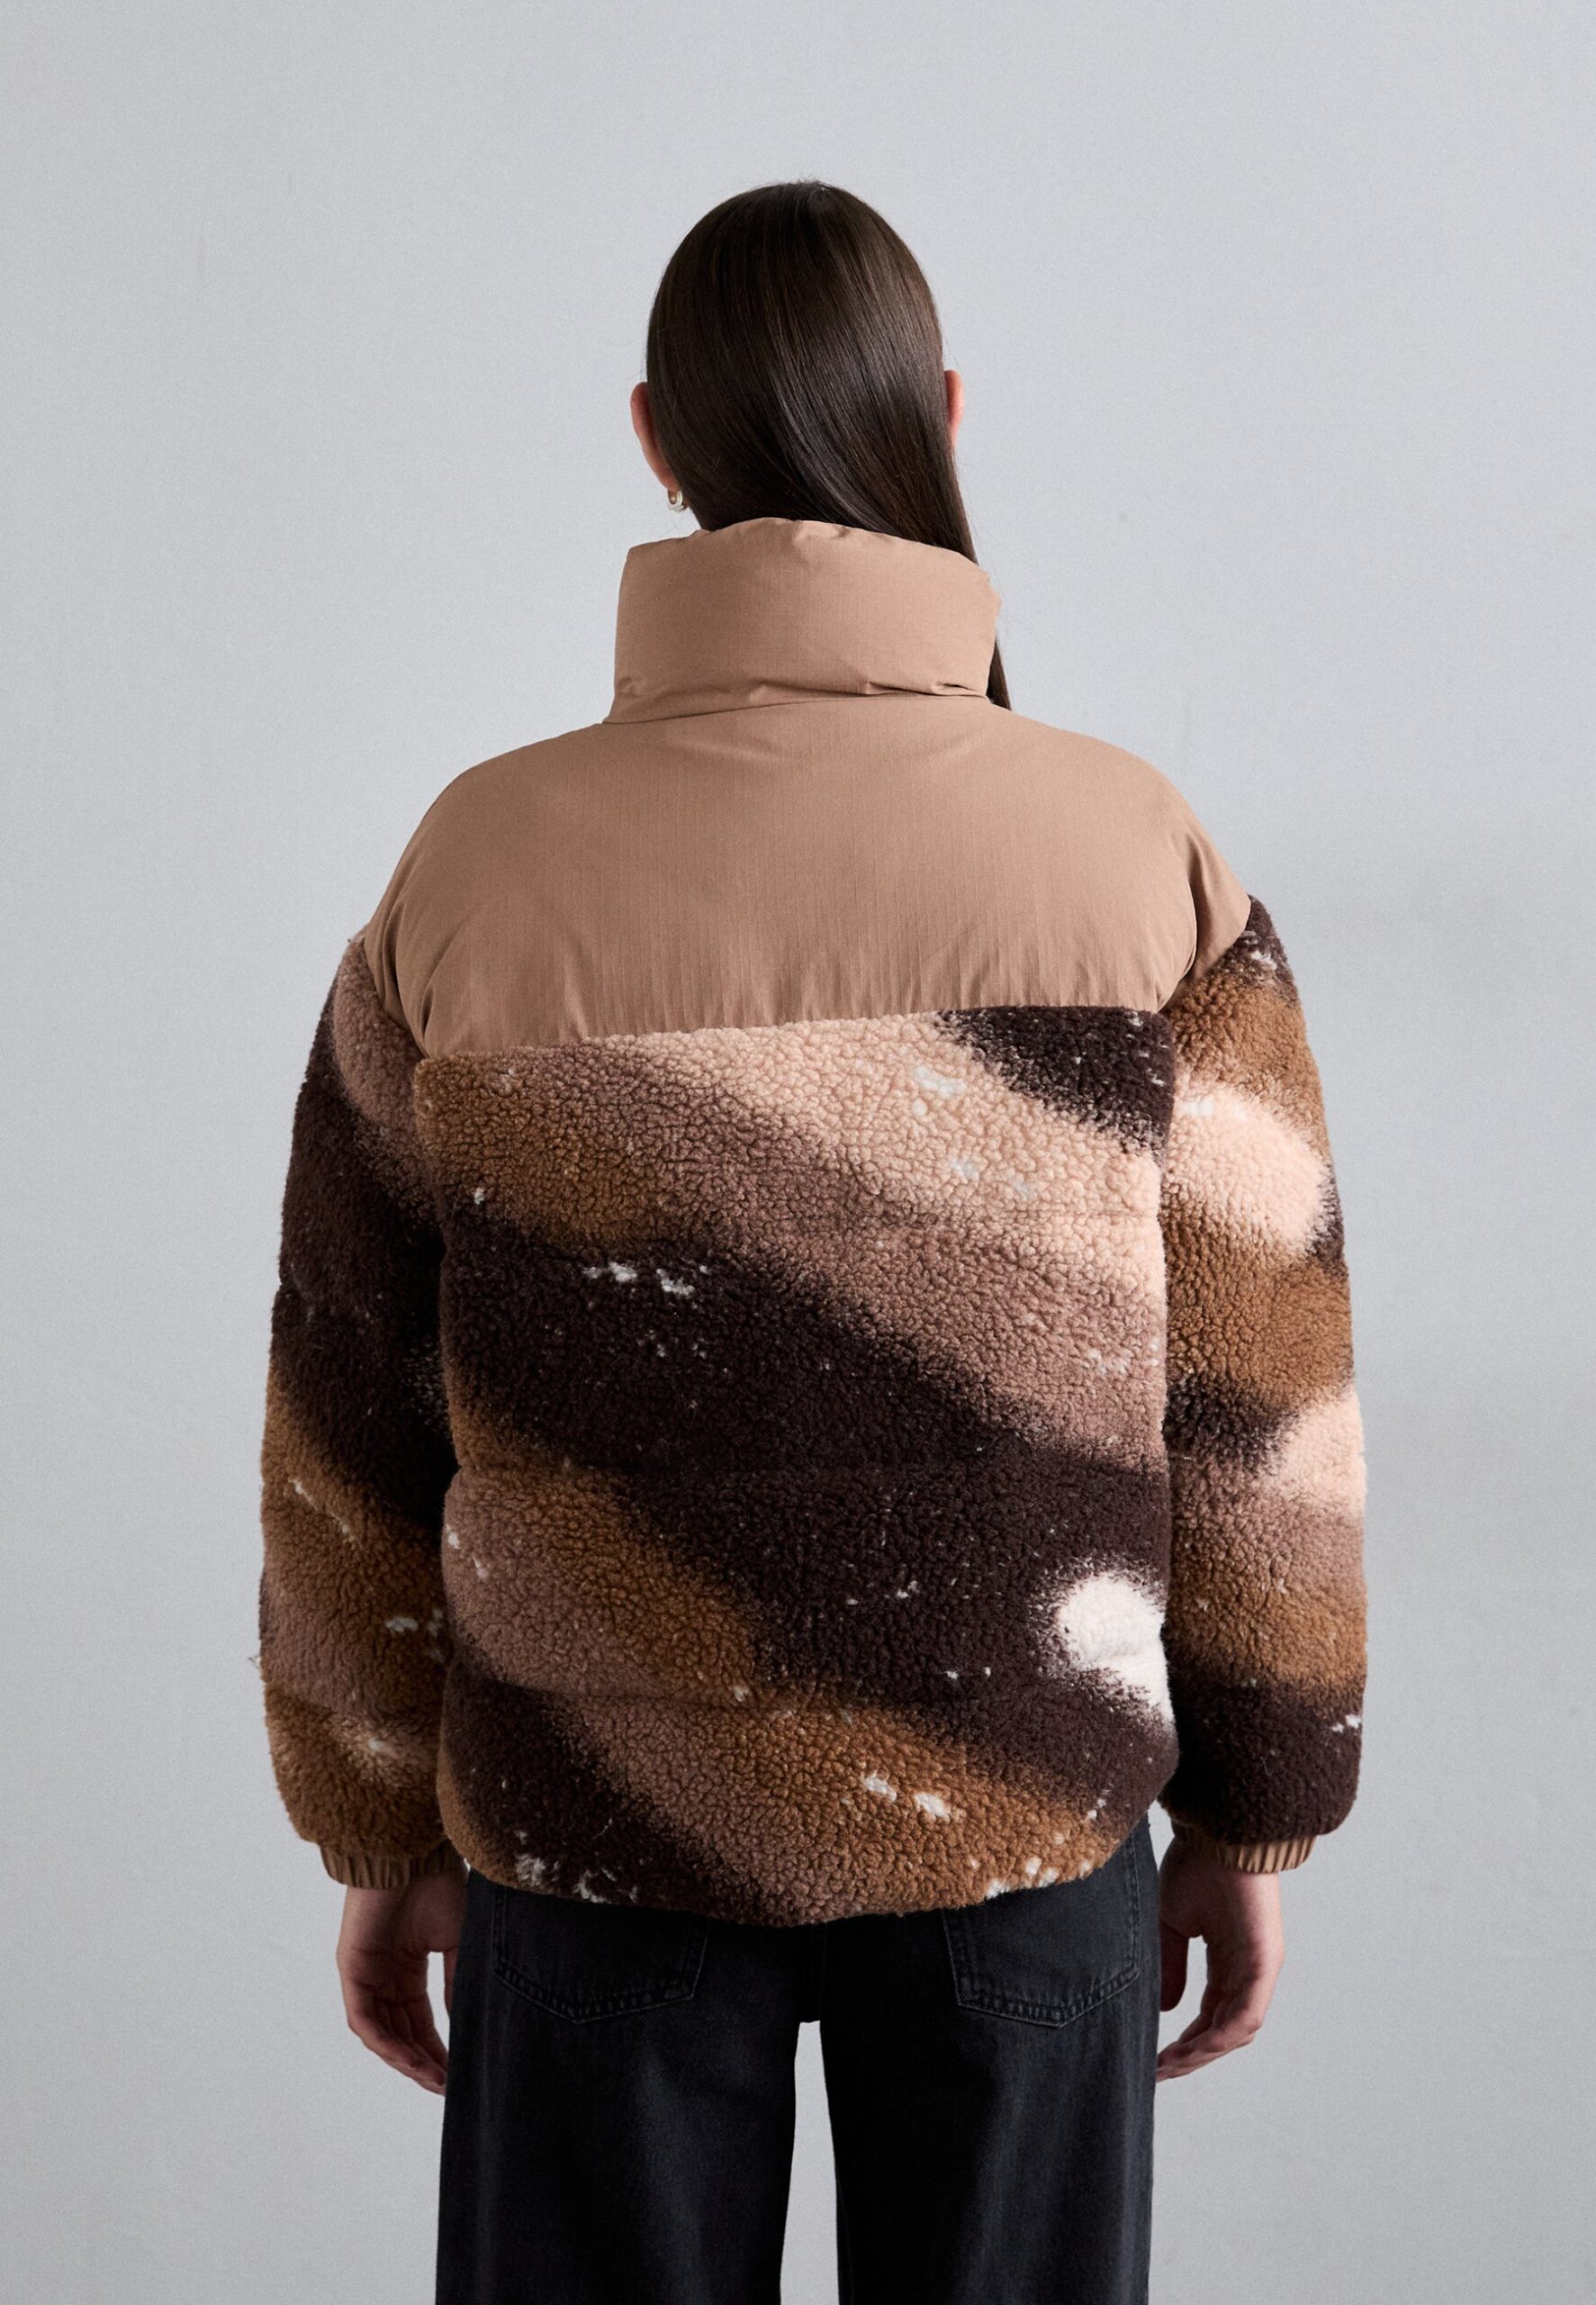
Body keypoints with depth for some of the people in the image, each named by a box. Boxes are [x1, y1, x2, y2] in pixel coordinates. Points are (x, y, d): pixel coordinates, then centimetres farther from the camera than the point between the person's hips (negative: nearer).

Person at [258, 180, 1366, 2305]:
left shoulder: (479, 866, -10)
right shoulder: (1142, 859, -11)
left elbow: (358, 1412, -5)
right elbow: (1256, 1396, -7)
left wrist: (381, 1835, 8)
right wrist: (1250, 1822, 6)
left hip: (602, 1812, 1)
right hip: (1022, 1810, 0)